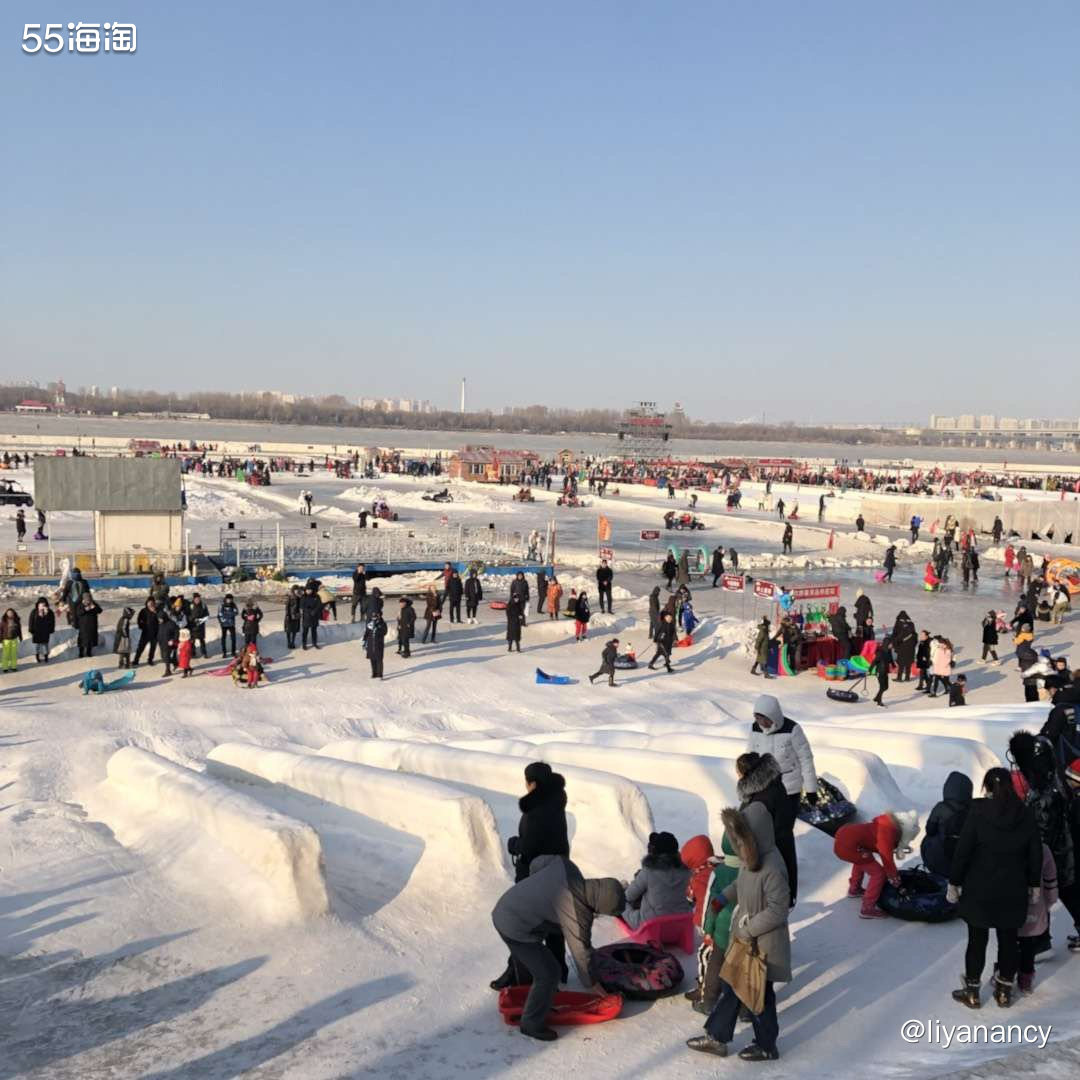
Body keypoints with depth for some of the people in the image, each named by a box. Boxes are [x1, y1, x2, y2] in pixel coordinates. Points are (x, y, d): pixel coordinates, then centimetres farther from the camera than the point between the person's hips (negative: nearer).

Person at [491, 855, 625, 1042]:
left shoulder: (566, 865, -9)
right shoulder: (577, 915, -25)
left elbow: (536, 864, 8)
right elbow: (581, 952, -11)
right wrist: (590, 983, 5)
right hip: (517, 931, -9)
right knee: (548, 974, 0)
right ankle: (533, 1024, 15)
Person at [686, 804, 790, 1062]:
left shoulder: (772, 868, -30)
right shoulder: (751, 857, -4)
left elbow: (778, 910, -27)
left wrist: (749, 930, -21)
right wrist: (724, 897, 0)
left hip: (763, 945, -8)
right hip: (743, 937, 8)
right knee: (730, 985, 19)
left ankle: (766, 1046, 33)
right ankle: (716, 1037, 34)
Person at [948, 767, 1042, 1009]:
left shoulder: (979, 811, -14)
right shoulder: (1026, 815, -4)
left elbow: (963, 850, -12)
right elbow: (1035, 855, 3)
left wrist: (954, 883, -3)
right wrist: (1033, 884, 15)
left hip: (979, 889, -2)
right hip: (1013, 891, 3)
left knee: (977, 939, 8)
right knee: (1009, 939, 14)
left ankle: (972, 992, 17)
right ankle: (1004, 991, 24)